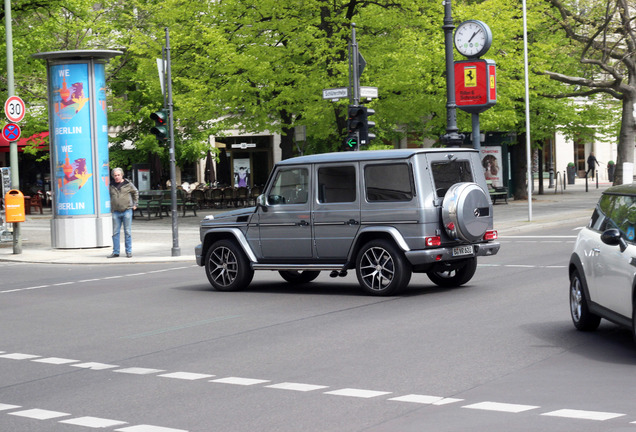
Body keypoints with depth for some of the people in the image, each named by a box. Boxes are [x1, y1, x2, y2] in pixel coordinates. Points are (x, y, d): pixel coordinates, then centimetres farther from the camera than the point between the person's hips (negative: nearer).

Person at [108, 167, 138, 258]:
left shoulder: (128, 184, 2)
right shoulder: (111, 186, 7)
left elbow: (135, 192, 16)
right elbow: (109, 197, 22)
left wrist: (135, 204, 13)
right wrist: (111, 208, 17)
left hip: (127, 211, -2)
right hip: (116, 212, 2)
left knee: (127, 232, 1)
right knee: (115, 232, 3)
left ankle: (129, 252, 8)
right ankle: (115, 252, 9)